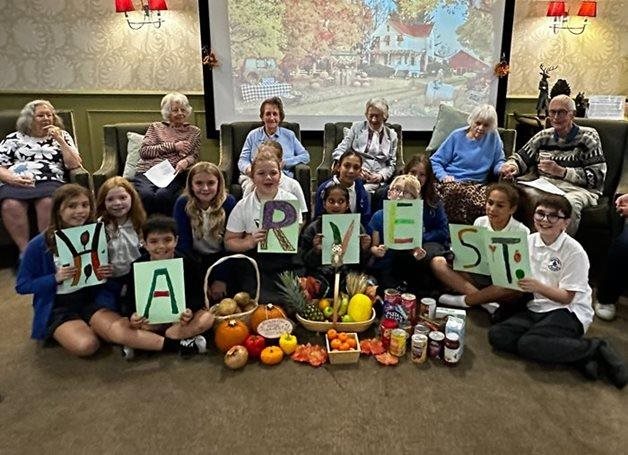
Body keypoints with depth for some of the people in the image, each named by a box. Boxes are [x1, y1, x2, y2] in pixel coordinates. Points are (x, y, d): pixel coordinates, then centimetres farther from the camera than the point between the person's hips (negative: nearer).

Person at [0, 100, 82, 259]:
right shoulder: (14, 138, 22)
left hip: (49, 181, -1)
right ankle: (24, 251, -28)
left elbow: (74, 165, 10)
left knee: (48, 202, -38)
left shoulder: (62, 136, 22)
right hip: (16, 183, 1)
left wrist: (59, 140, 4)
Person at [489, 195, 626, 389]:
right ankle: (576, 357, -14)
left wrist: (538, 287, -29)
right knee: (497, 335, -18)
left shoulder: (574, 252, -12)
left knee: (529, 344, -31)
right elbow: (520, 278, 11)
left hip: (569, 312, -6)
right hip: (536, 308, 7)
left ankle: (595, 348, -9)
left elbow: (566, 297, -13)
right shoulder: (530, 241, 4)